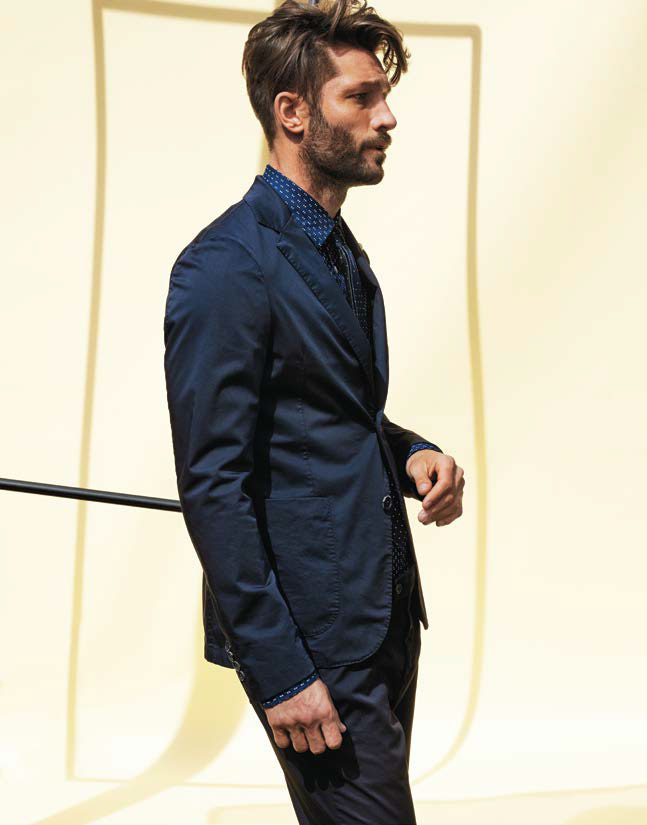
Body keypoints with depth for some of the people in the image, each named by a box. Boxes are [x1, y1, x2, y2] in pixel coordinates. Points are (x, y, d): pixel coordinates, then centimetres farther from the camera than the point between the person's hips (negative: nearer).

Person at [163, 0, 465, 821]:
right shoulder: (227, 266, -16)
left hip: (384, 618, 9)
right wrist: (280, 671, -19)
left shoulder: (340, 251, 14)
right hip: (314, 640, -9)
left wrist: (412, 453, 1)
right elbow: (212, 485, -19)